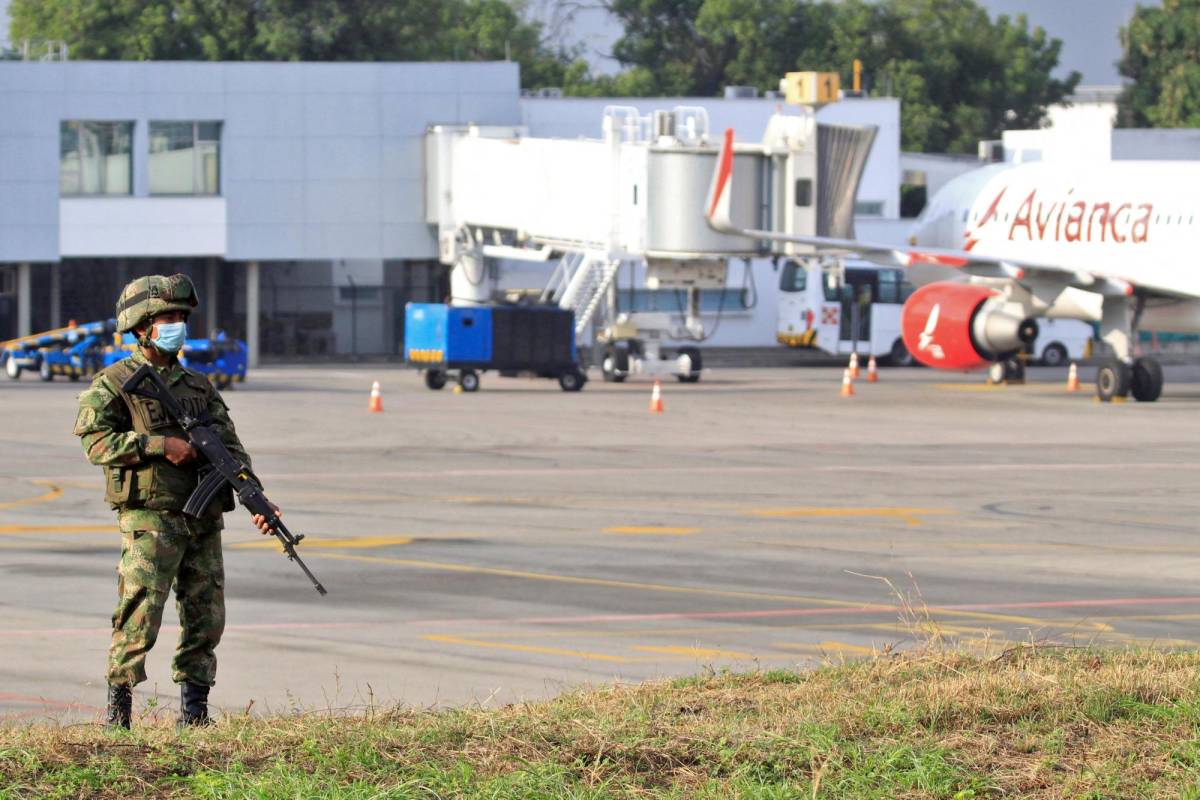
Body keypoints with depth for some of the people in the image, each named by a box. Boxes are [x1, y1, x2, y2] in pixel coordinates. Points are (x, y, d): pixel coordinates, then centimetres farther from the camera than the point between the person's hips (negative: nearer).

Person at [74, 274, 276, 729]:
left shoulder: (198, 386, 17)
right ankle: (118, 713, -5)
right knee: (139, 617, -11)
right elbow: (96, 441, -12)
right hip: (150, 520, -6)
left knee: (206, 619, 5)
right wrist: (160, 444, -18)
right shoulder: (114, 384, 0)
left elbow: (231, 449, 12)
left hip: (203, 521, 6)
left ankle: (194, 712, 12)